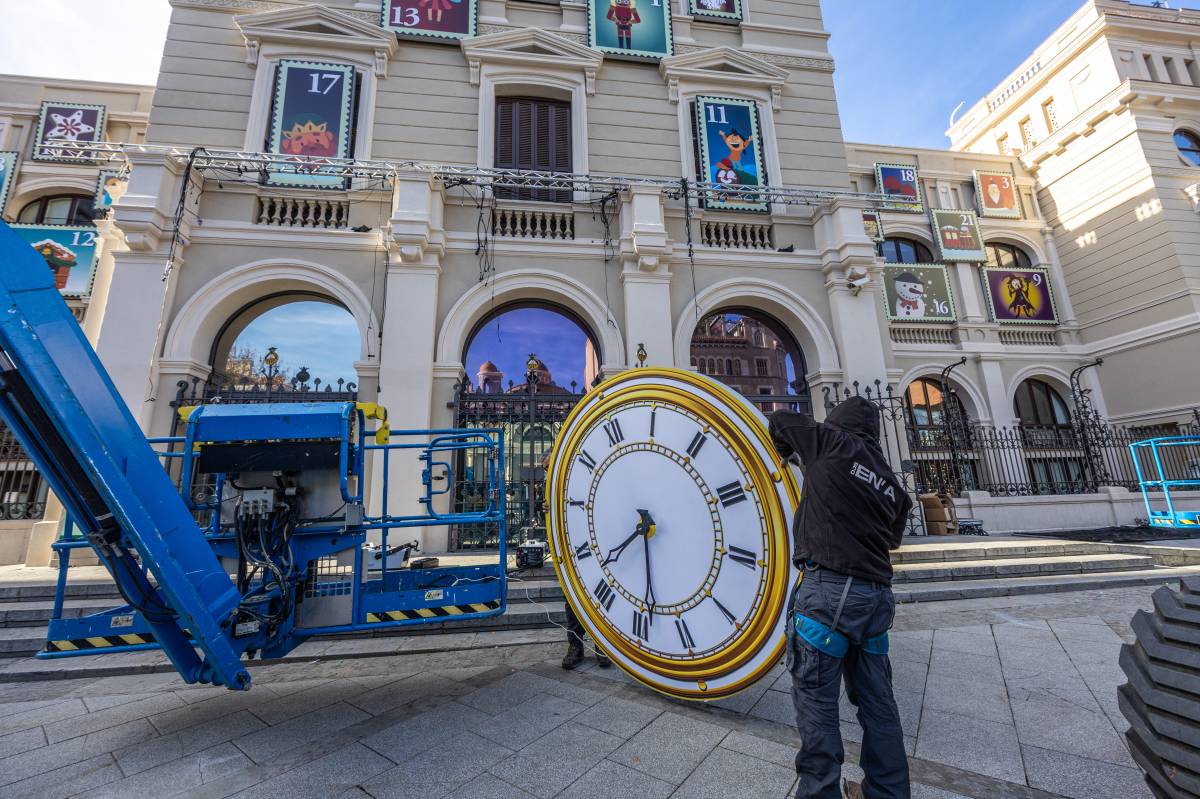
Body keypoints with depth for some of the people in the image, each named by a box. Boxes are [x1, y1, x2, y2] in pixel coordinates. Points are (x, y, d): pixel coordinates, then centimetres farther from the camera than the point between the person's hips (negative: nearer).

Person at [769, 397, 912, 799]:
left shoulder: (833, 443, 0)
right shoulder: (891, 484, 16)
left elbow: (780, 419, 13)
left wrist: (789, 454, 31)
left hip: (830, 588, -7)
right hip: (877, 594, 7)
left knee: (816, 701, 1)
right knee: (877, 701, 16)